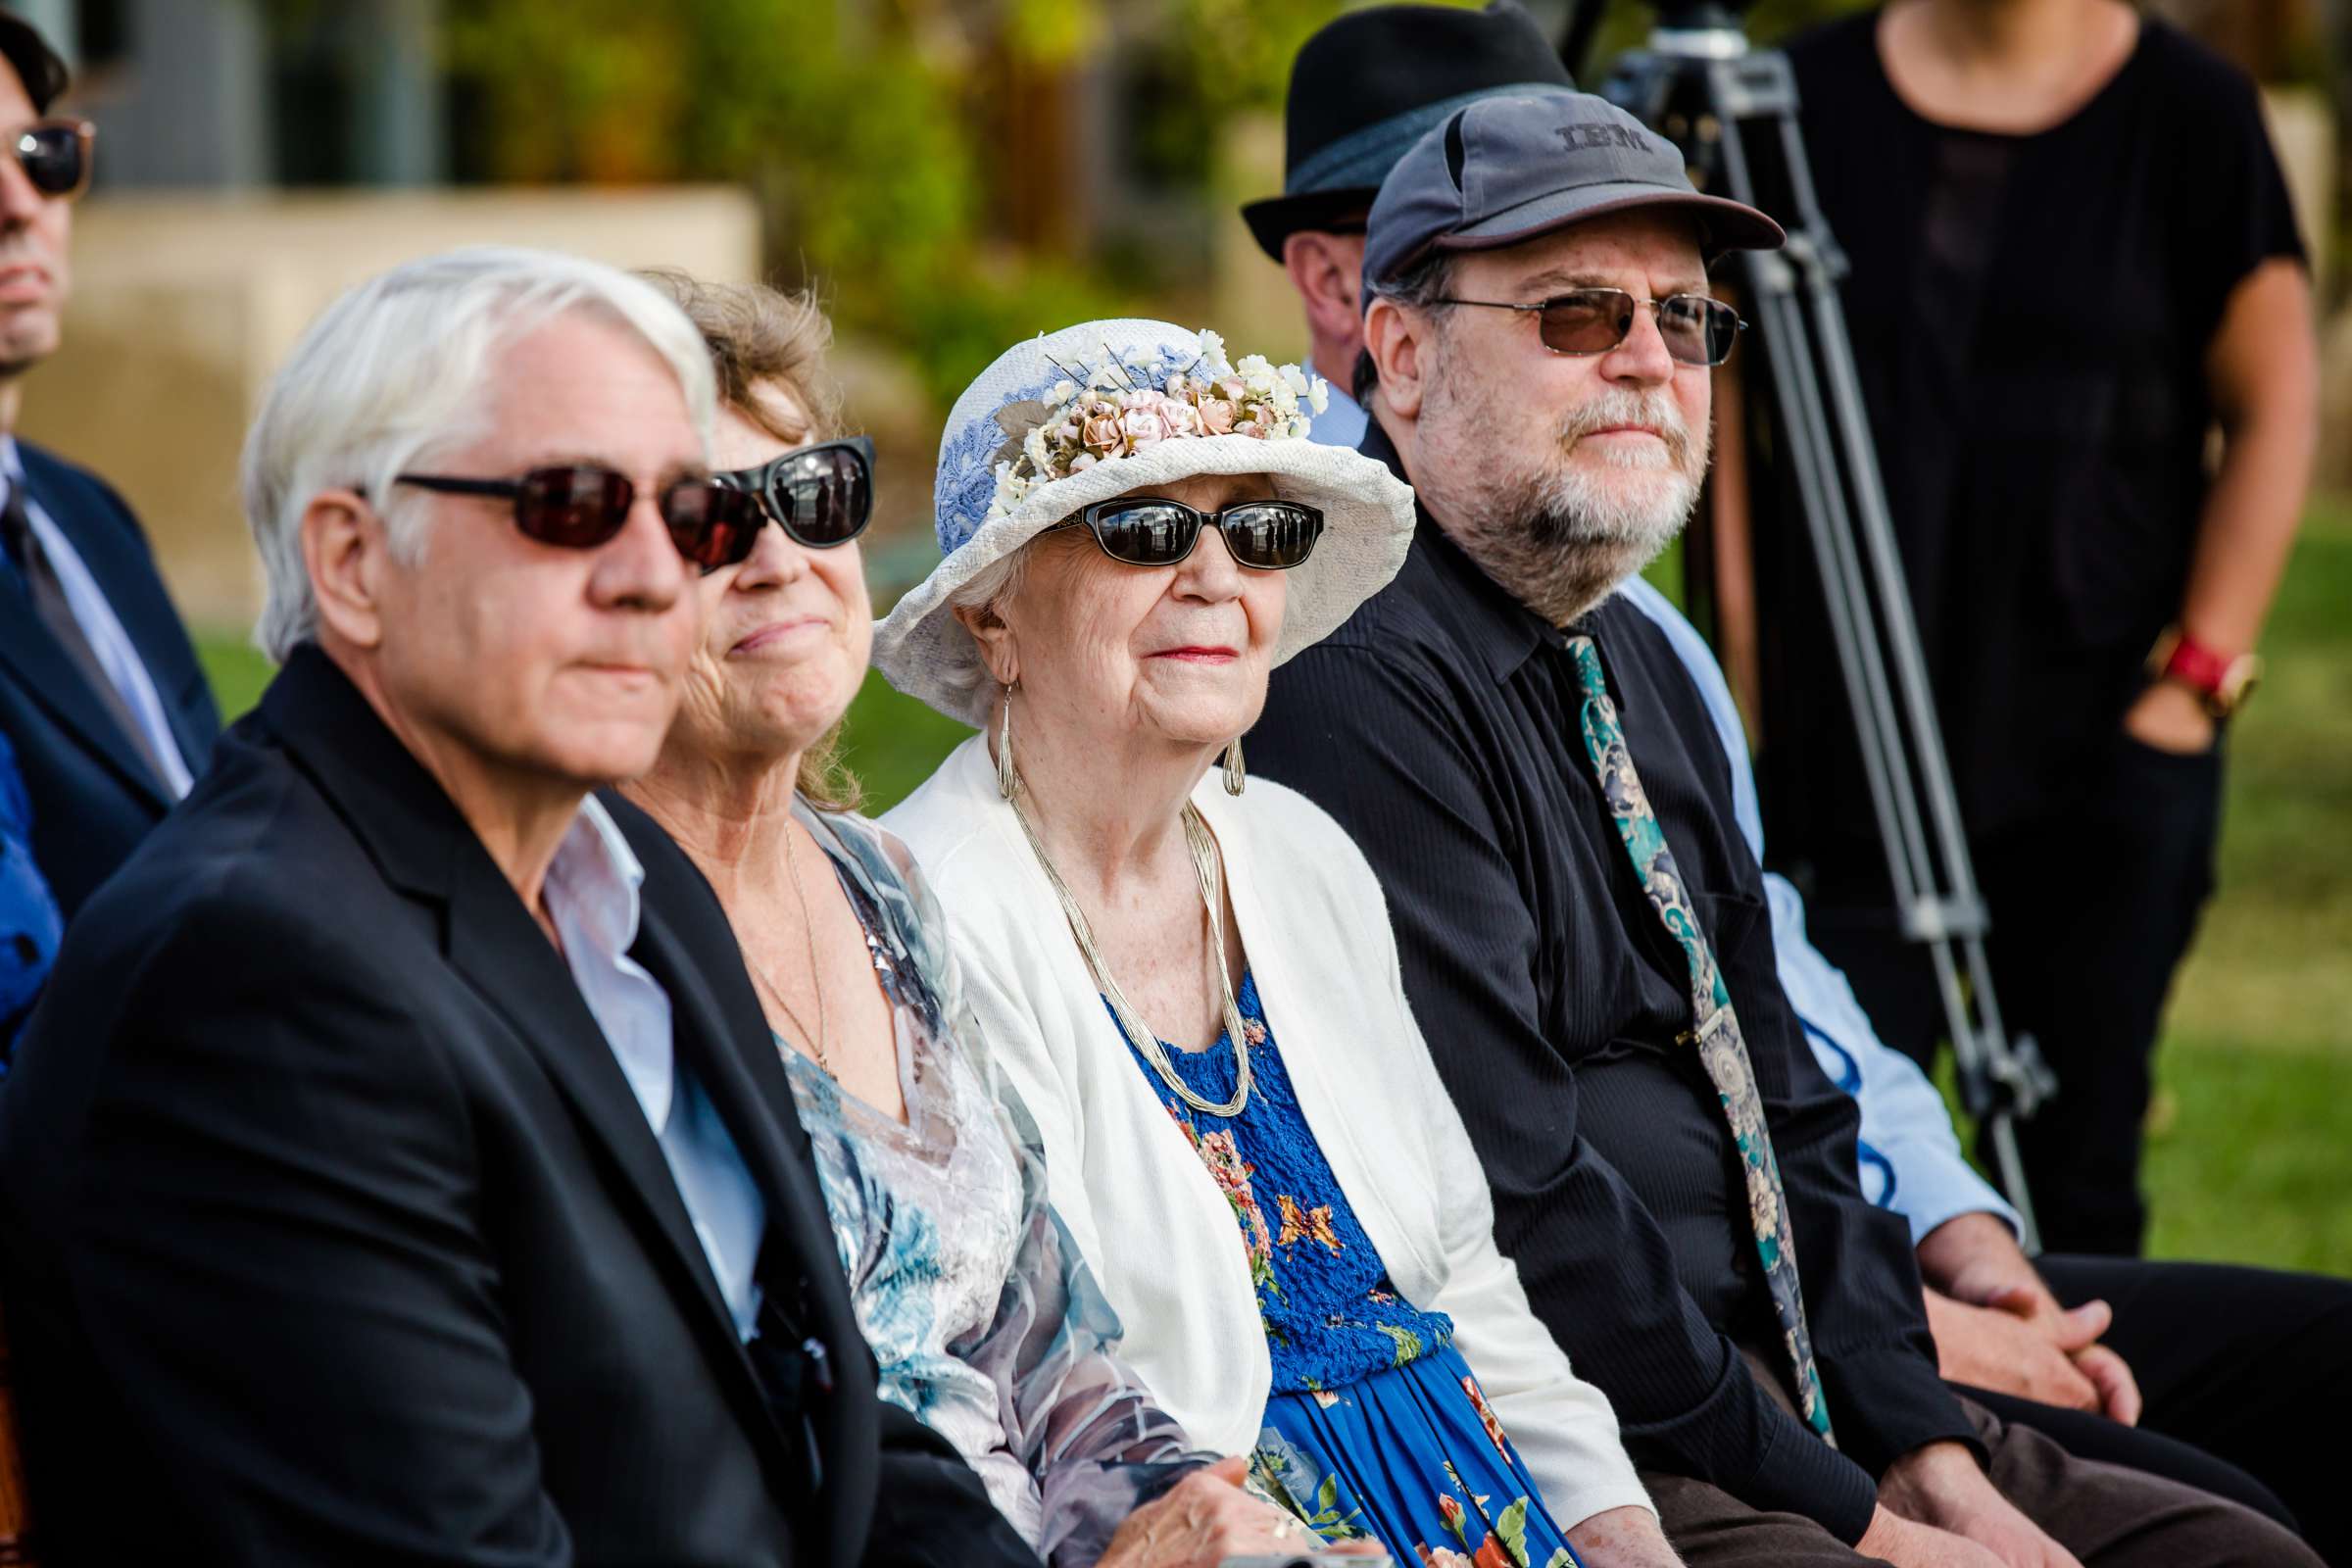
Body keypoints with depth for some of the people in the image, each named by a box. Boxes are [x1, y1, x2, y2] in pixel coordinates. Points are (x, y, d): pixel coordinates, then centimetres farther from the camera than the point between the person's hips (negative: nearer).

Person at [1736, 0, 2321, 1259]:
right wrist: (1742, 673, 3)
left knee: (2078, 1165, 3)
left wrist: (2198, 672, -3)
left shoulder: (2188, 115, 0)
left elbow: (2272, 413, 4)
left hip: (2105, 741, -1)